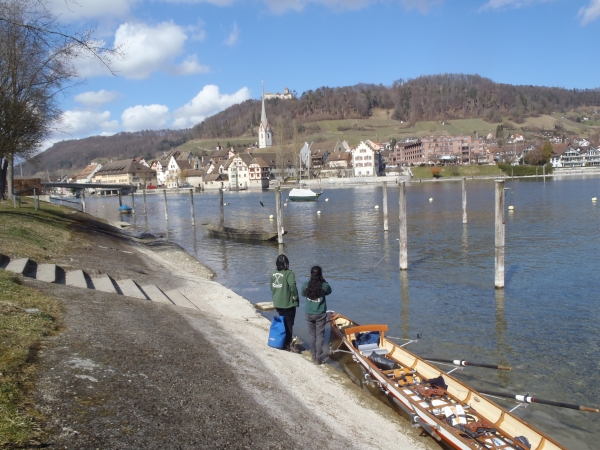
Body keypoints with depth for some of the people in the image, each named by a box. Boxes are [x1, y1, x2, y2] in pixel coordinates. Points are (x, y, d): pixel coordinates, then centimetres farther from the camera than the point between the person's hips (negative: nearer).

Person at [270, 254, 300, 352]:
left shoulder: (273, 274, 5)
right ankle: (288, 344, 13)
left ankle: (284, 343, 27)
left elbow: (272, 288, 12)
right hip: (288, 304, -6)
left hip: (277, 303, 6)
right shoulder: (289, 273, -16)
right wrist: (295, 296, -17)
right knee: (289, 325, 7)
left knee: (282, 323, 20)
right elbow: (292, 285, -30)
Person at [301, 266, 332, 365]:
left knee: (312, 335, 16)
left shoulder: (306, 285, -10)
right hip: (320, 314, -2)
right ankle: (318, 358, 7)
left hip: (309, 314, 2)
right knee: (320, 336, 6)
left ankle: (314, 356, 26)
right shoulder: (324, 285, -15)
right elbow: (329, 291, 8)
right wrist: (323, 281, 4)